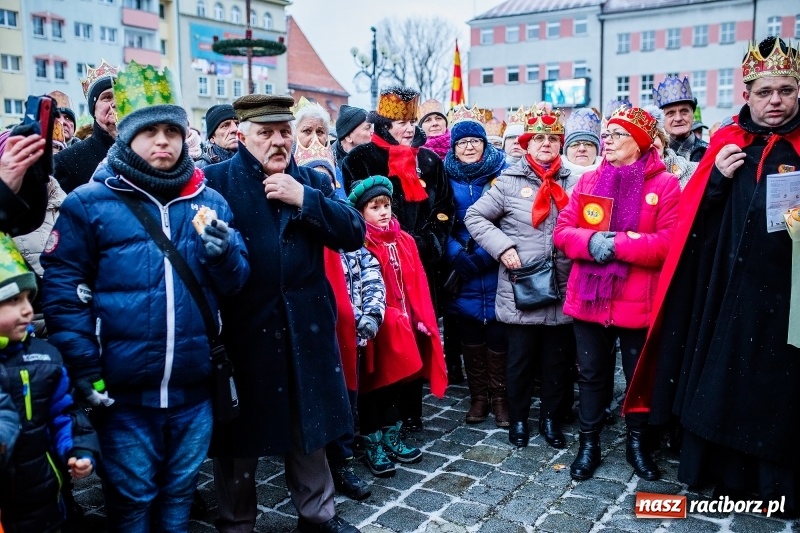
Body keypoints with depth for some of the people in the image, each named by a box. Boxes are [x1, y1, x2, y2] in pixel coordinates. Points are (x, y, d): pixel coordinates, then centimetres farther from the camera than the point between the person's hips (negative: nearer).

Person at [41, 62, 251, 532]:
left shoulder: (209, 202, 6)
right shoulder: (89, 203, -3)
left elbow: (236, 282, 4)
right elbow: (63, 289, -5)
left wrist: (224, 254, -17)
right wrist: (84, 368, -10)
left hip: (194, 386, 3)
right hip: (124, 389, -2)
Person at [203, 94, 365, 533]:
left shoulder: (312, 181, 9)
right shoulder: (215, 181, -4)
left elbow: (354, 233, -2)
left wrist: (305, 199, -13)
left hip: (305, 327, 3)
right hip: (243, 328, -3)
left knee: (309, 424, 17)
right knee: (241, 431, 12)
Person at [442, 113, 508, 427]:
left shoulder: (501, 172, 0)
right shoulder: (448, 178, 6)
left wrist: (486, 254, -16)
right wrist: (457, 255, -12)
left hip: (496, 270, -2)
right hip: (463, 272, 2)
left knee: (497, 336, 1)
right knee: (470, 335, 9)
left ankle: (500, 398, 18)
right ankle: (478, 396, 24)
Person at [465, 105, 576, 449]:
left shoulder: (573, 183, 7)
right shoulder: (509, 182, -2)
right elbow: (474, 217, -1)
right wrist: (502, 247, -11)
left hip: (562, 291, 3)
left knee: (558, 360, 12)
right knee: (520, 359, 10)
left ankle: (551, 419, 30)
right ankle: (518, 419, 28)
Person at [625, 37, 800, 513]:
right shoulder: (728, 143, 7)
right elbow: (694, 219, 5)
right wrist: (716, 179, -11)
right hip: (727, 286, 2)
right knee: (721, 376, 10)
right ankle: (721, 468, 28)